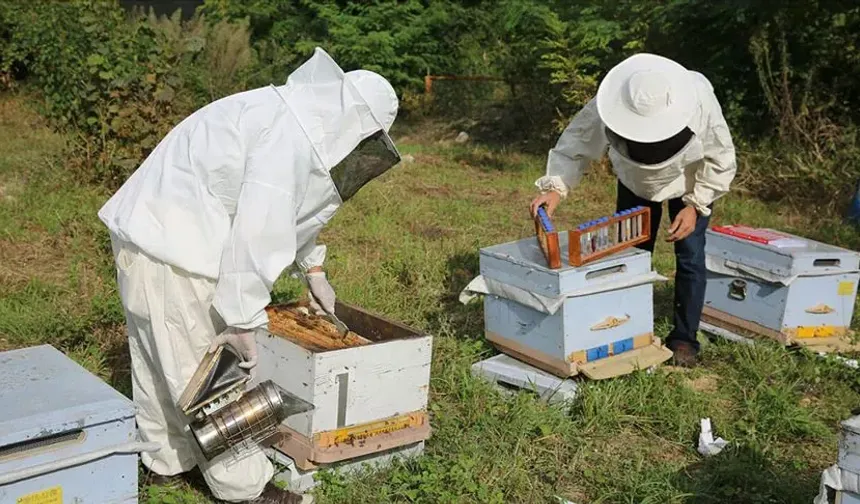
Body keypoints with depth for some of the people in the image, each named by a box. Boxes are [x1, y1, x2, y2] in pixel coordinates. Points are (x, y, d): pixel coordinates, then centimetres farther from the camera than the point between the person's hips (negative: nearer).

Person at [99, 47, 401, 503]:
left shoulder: (293, 117, 11)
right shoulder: (289, 136, -21)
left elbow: (284, 209, 26)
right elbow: (257, 231, -25)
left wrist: (313, 269, 27)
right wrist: (244, 319, -20)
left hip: (153, 231, 11)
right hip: (171, 247, -11)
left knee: (160, 357, 21)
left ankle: (169, 456, 38)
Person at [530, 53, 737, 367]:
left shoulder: (700, 105, -38)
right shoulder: (606, 108, -38)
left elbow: (720, 162, -22)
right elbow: (576, 145, -25)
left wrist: (695, 205, -26)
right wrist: (555, 188, -40)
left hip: (689, 184, -1)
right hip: (635, 182, 2)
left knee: (690, 256, -5)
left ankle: (684, 339, 7)